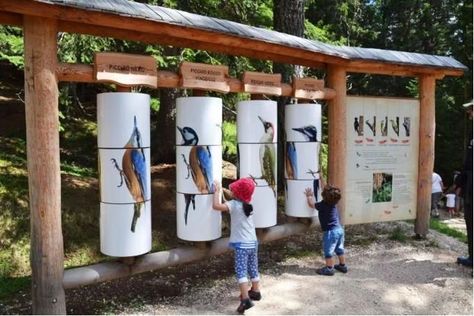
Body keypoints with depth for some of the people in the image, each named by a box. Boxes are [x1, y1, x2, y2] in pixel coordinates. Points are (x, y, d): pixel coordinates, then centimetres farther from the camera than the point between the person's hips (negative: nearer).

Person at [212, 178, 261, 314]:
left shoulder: (234, 204, -13)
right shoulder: (248, 205, 10)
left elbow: (216, 205, -25)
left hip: (241, 244, -8)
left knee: (241, 272, -9)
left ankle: (245, 299, -18)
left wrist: (217, 191, -11)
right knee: (253, 269, 21)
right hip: (253, 243, 8)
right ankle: (255, 292, 36)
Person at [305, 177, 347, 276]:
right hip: (339, 229, 8)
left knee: (328, 251, 5)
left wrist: (309, 196, 11)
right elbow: (325, 188, 12)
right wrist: (321, 178, 18)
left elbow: (311, 204, -4)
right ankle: (343, 266, 31)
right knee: (339, 249, 20)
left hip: (330, 231, -8)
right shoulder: (333, 202, 0)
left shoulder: (323, 205, -20)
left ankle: (329, 268, 14)